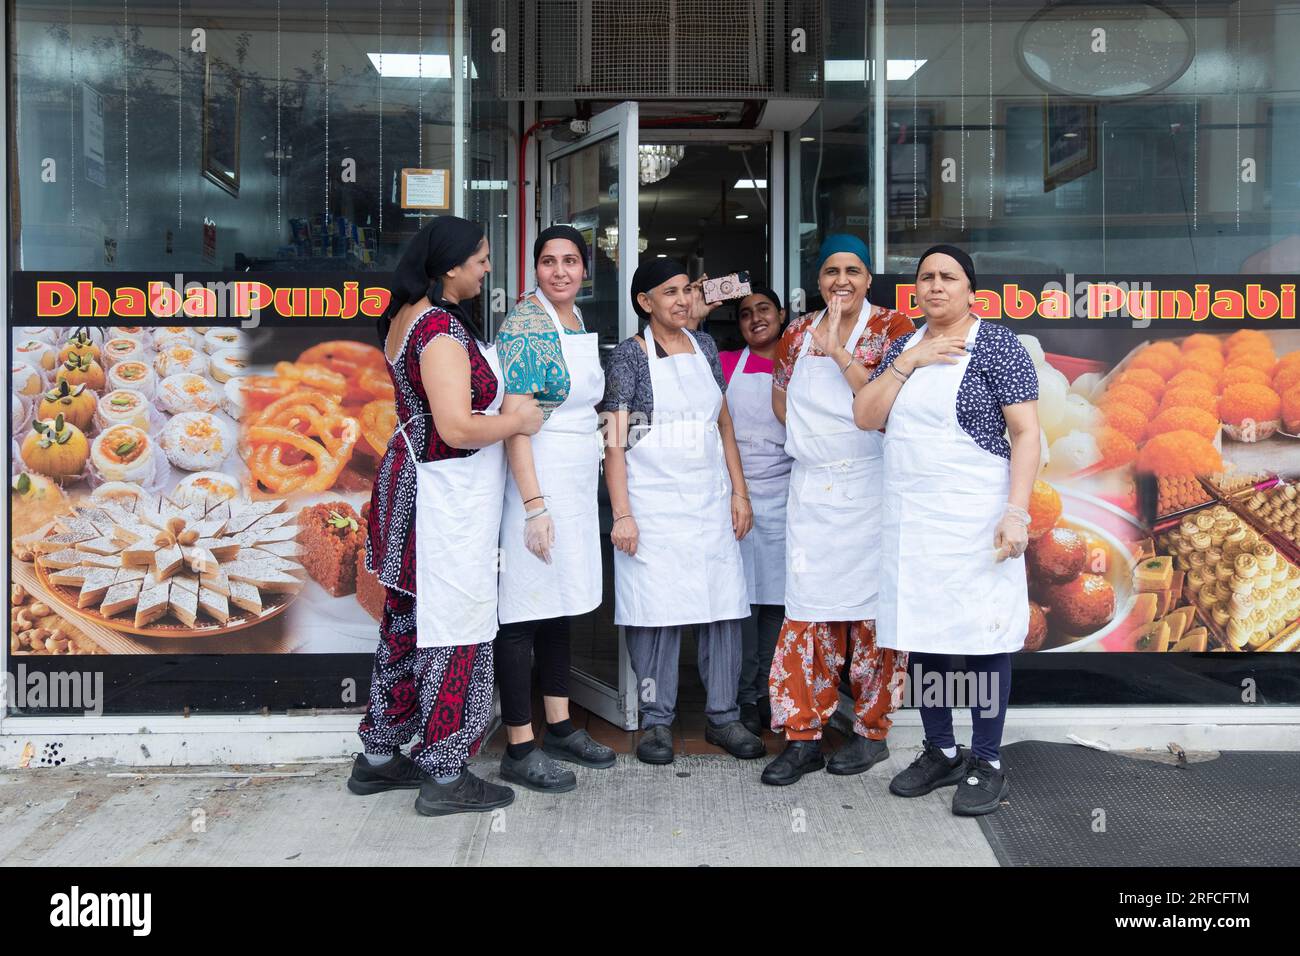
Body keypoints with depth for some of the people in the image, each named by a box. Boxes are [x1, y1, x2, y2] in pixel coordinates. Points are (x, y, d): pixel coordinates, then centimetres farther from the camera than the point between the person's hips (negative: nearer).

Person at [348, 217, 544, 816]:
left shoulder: (404, 318, 11)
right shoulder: (443, 328, -20)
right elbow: (457, 429, -27)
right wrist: (517, 421, -11)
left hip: (411, 481, 10)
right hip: (447, 498, -10)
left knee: (408, 622, 17)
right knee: (456, 631, 0)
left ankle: (378, 757, 29)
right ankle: (445, 778, 11)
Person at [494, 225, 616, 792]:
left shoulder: (579, 320, 13)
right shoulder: (524, 322, -13)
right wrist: (535, 505, -23)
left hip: (578, 481, 9)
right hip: (535, 478, -9)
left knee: (560, 604, 15)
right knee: (525, 607, -3)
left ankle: (560, 729, 26)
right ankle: (519, 750, 5)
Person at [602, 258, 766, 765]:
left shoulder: (704, 345, 12)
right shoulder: (630, 354, -3)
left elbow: (723, 423, 15)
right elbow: (614, 439, -7)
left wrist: (739, 492, 9)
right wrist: (621, 514, -14)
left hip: (710, 498, 5)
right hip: (653, 499, -4)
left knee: (723, 605, 4)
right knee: (656, 608, -1)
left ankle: (723, 716, 15)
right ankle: (657, 721, 11)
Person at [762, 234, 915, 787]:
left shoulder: (891, 327, -3)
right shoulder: (799, 333, 11)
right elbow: (781, 395, 21)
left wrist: (838, 350, -16)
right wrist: (812, 437, 6)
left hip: (869, 486, -3)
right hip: (811, 488, 4)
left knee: (871, 609, 2)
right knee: (808, 609, 3)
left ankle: (872, 731, 16)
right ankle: (804, 737, 9)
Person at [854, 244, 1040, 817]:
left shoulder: (997, 345, -4)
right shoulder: (902, 347, 14)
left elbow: (1026, 432, -9)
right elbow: (864, 417, 4)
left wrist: (1016, 512, -18)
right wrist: (907, 362, -7)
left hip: (973, 515, -6)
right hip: (909, 517, 6)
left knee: (981, 634, -1)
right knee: (921, 633, 10)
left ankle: (986, 764, 11)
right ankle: (940, 753, 24)